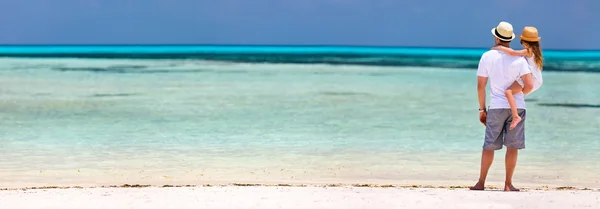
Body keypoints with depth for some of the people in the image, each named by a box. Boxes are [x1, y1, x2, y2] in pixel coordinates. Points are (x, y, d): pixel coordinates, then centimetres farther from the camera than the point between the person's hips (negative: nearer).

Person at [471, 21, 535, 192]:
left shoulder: (487, 57, -3)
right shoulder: (519, 59, -5)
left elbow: (480, 85, -1)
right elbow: (529, 85, -11)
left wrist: (482, 109, 7)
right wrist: (518, 94, 11)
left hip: (496, 107, 0)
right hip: (517, 107, 0)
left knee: (489, 146, 8)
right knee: (512, 147, 5)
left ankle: (481, 182, 13)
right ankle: (508, 184, 7)